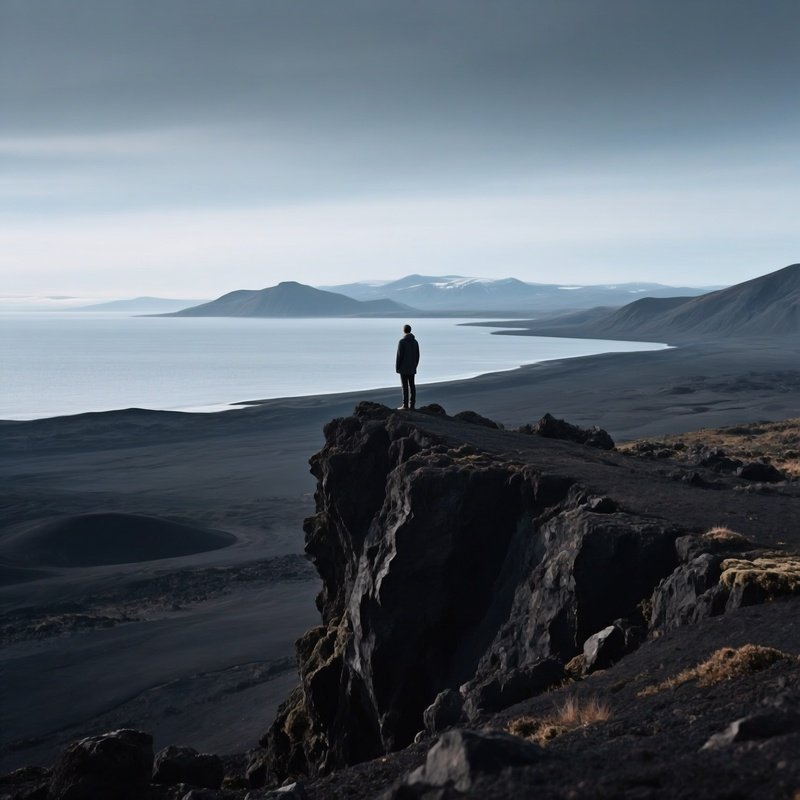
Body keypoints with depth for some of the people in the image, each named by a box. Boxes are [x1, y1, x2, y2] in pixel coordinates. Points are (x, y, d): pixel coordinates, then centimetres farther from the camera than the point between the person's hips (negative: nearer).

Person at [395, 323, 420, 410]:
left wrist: (397, 367, -6)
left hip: (403, 368, -6)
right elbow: (417, 356, 10)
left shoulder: (402, 342, -13)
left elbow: (399, 355, -13)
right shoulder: (415, 342, 6)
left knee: (405, 386, -5)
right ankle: (412, 404, 7)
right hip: (412, 368, 6)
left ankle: (405, 405, -5)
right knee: (412, 386, 7)